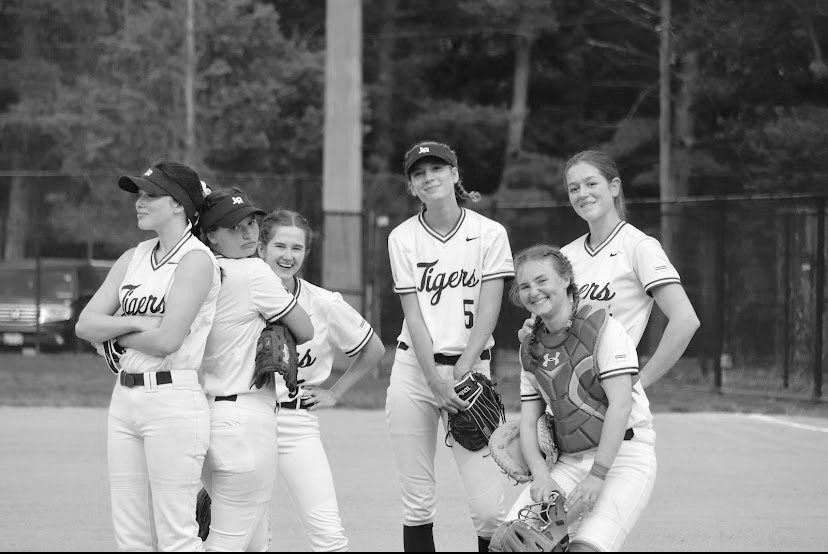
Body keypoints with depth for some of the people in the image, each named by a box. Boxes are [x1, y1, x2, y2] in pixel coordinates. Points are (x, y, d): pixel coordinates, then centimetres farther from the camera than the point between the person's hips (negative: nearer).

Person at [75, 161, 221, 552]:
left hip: (173, 404, -8)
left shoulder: (195, 260, -9)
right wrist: (134, 323, -8)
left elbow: (167, 340, -18)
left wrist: (112, 332, -3)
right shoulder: (133, 259, 14)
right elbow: (85, 324, 7)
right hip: (124, 398, 8)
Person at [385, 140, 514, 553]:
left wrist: (457, 376, -15)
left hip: (471, 366, -1)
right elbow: (414, 315, -2)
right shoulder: (402, 238, 4)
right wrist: (436, 383, -14)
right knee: (417, 502, 0)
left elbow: (487, 313, -5)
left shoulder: (489, 233, 1)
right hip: (415, 368, 1)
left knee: (489, 506, -10)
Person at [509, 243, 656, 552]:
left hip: (623, 455, -6)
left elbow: (620, 406, -15)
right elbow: (528, 423, 10)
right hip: (567, 461, 6)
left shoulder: (603, 327, -7)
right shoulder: (530, 349, 13)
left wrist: (597, 476, -21)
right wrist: (541, 478, -9)